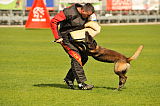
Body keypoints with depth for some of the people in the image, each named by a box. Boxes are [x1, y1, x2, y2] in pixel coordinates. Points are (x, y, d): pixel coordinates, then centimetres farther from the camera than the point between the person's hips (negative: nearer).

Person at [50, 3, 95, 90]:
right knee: (76, 58, -18)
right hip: (65, 38, -8)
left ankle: (69, 78, 13)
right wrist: (57, 37, -22)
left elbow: (85, 26, 19)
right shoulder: (69, 12, -24)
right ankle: (81, 83, -18)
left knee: (84, 57, 2)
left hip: (75, 38, 8)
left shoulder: (85, 16, -2)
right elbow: (53, 22, -21)